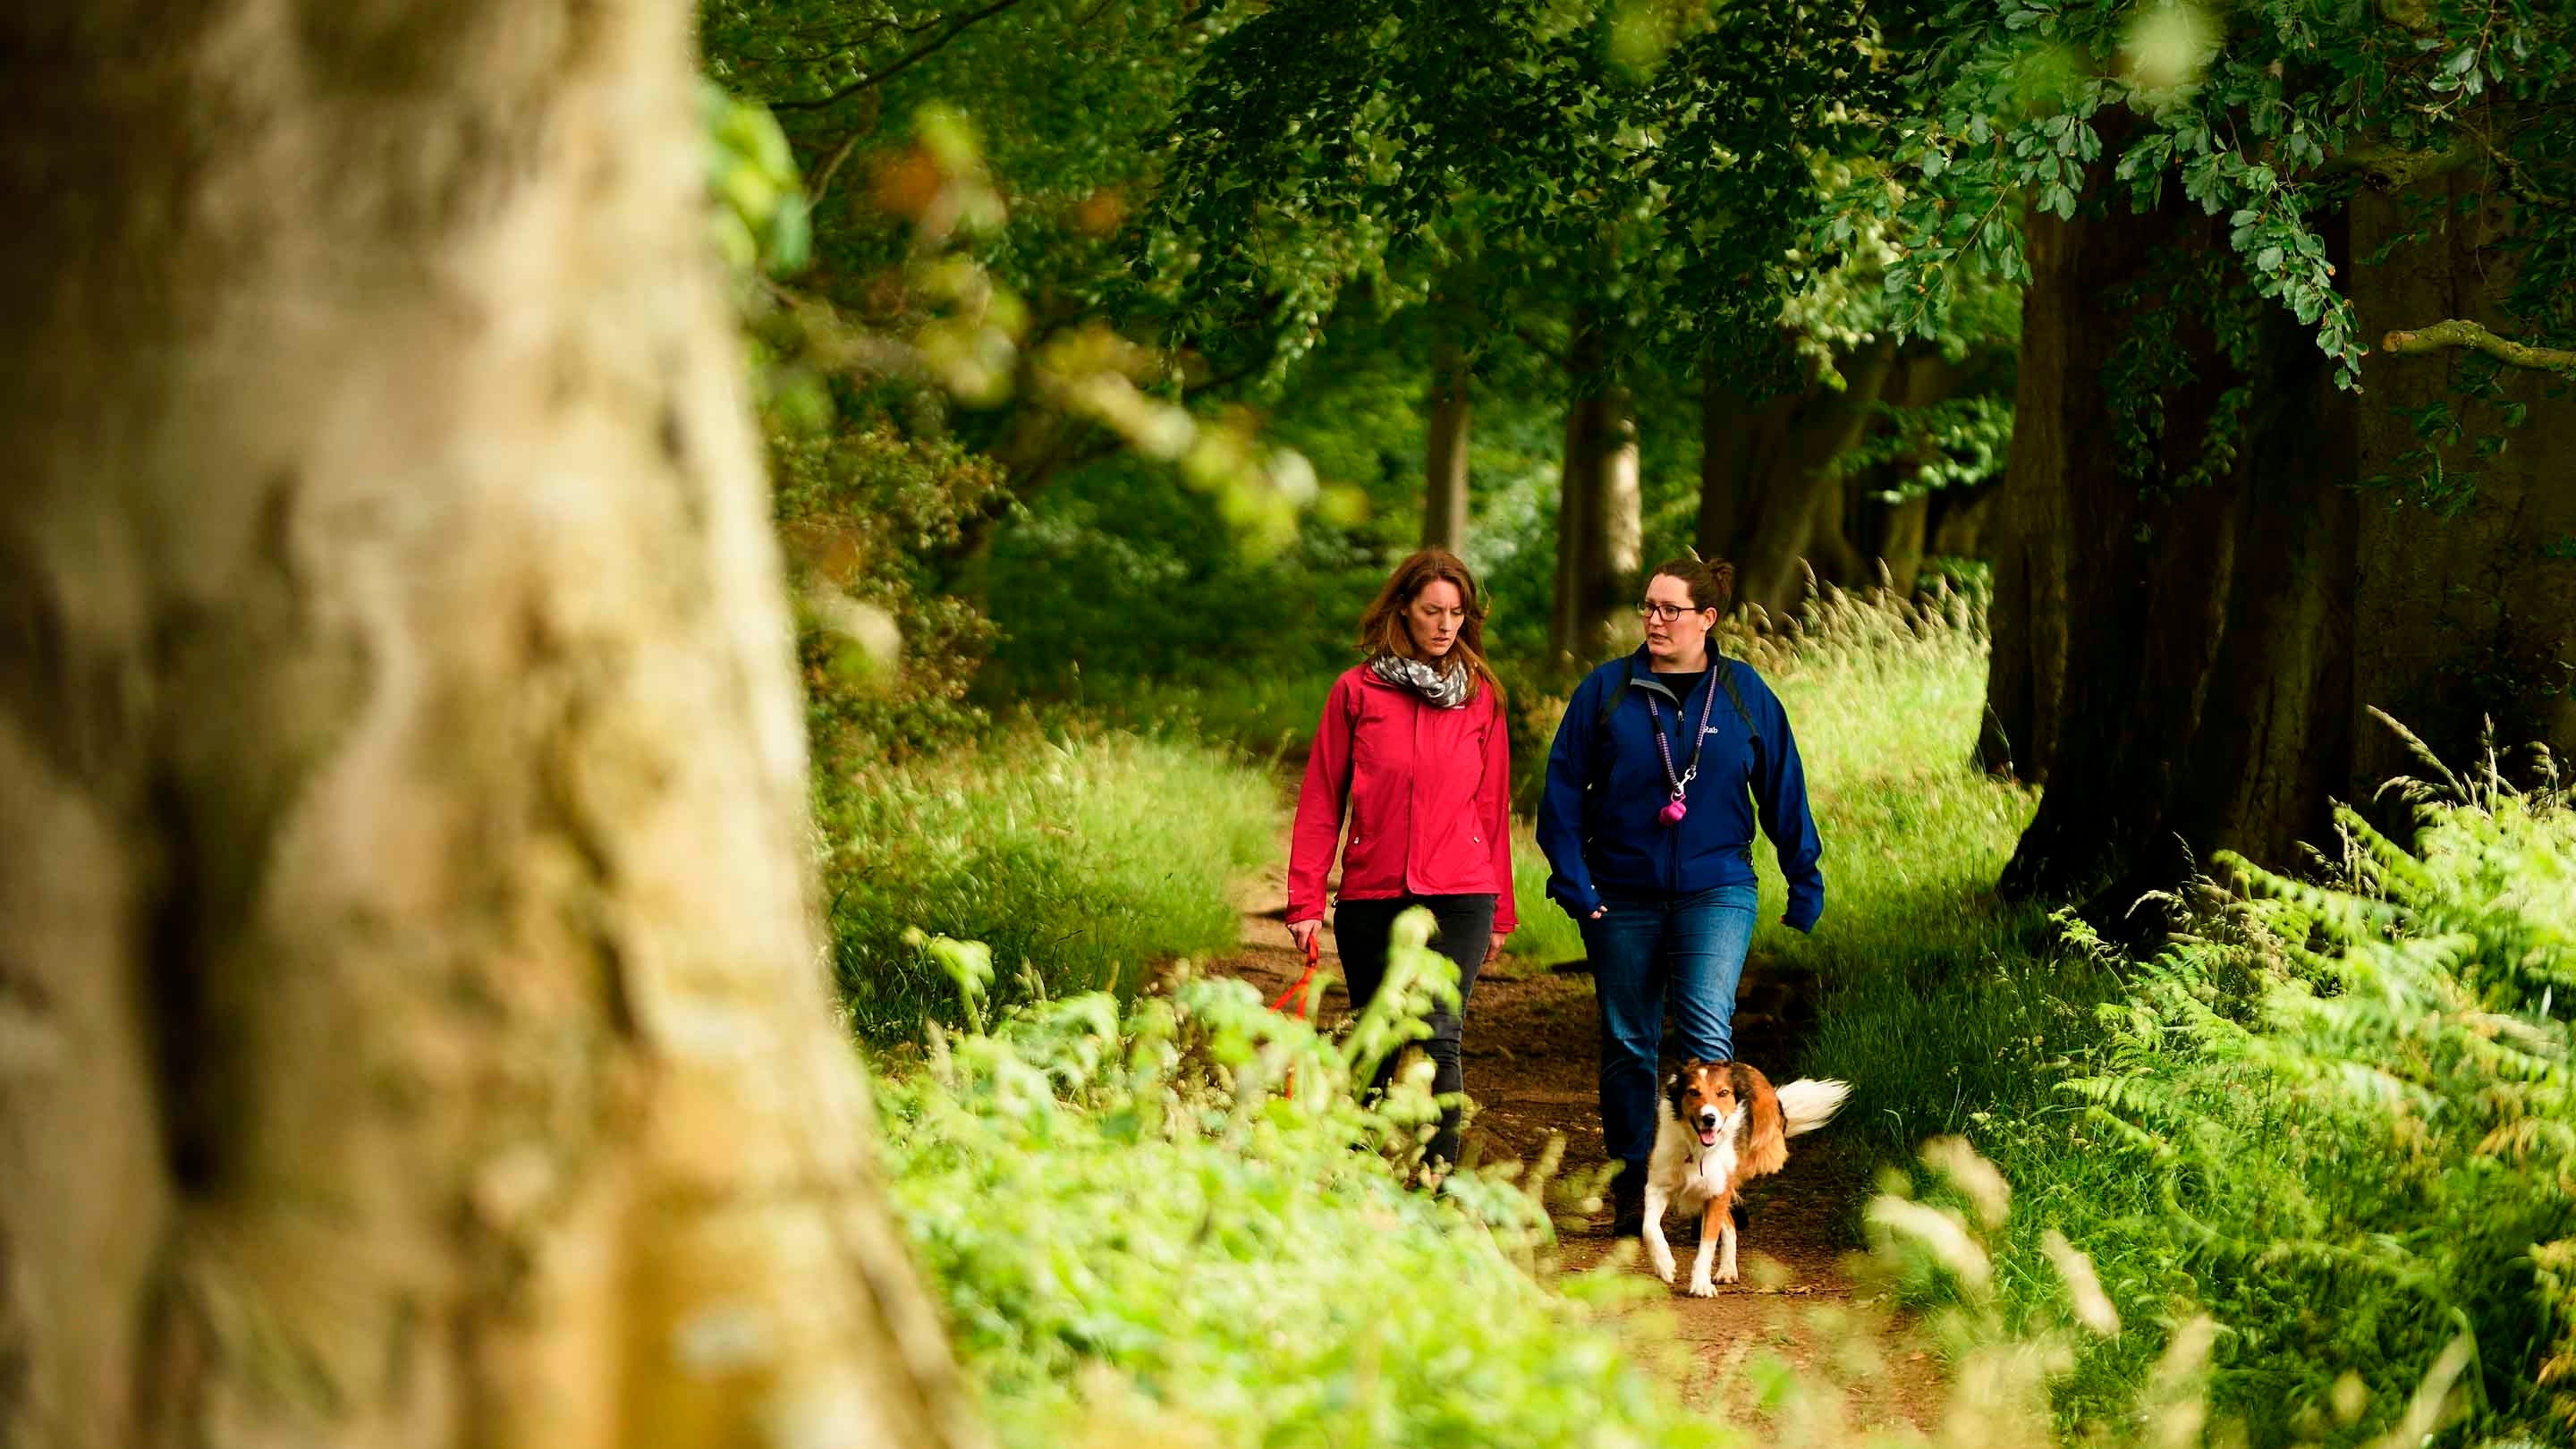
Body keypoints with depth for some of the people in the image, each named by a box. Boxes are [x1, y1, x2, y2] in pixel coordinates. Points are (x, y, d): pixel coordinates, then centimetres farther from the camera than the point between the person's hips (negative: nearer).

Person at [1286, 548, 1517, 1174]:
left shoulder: (1480, 695, 8)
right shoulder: (1356, 691, 4)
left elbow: (1493, 805, 11)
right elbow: (1321, 801, 5)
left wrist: (1500, 911, 11)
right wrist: (1305, 899, -2)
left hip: (1459, 895, -1)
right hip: (1371, 898, 1)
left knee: (1437, 1039, -15)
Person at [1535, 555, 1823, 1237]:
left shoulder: (1745, 694, 3)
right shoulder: (1606, 690, 1)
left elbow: (1782, 791, 9)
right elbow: (1564, 787, 2)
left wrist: (1805, 883, 11)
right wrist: (1572, 877, -6)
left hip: (1716, 891, -1)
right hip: (1623, 895, 1)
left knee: (1707, 1029, -17)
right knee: (1628, 1042, 7)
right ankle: (1632, 1183, 18)